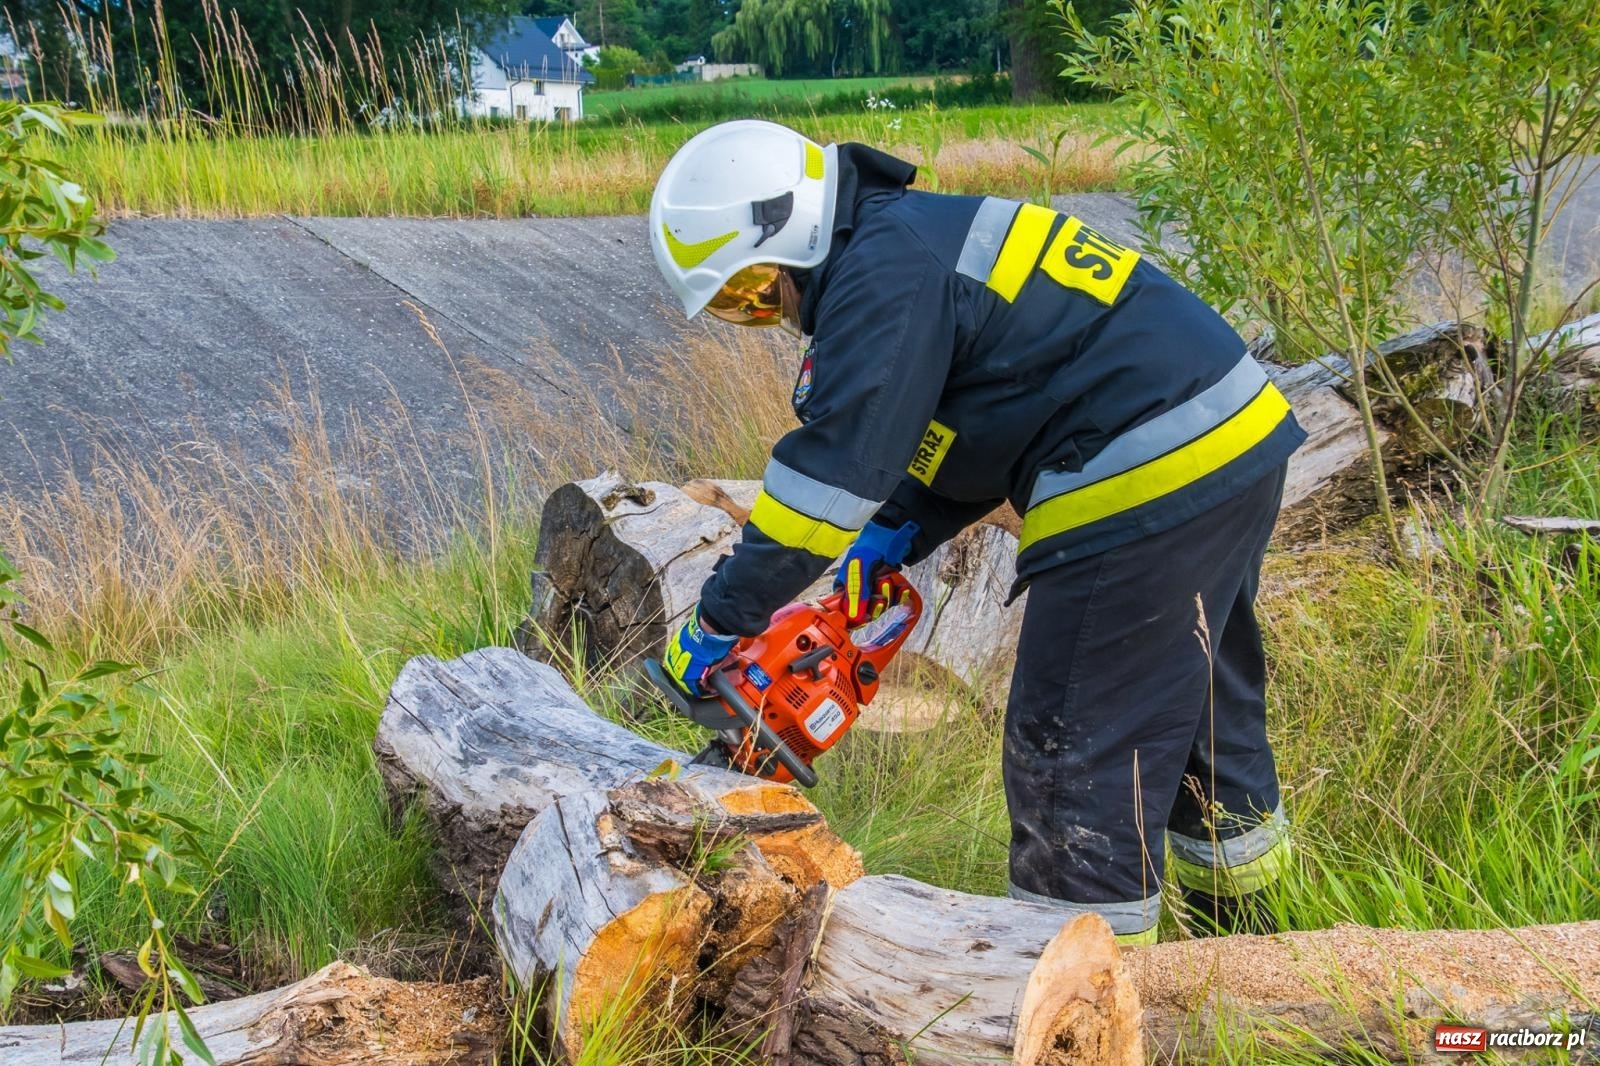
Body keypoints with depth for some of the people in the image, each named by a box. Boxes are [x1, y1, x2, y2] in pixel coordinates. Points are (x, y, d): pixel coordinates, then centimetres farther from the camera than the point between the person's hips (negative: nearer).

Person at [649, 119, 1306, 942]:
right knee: (1205, 715, 24)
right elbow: (965, 428, 21)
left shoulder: (884, 271, -15)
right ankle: (1242, 938, 40)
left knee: (1075, 752, -1)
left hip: (1143, 493, -11)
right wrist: (892, 541, 12)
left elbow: (838, 462, -19)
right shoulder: (923, 241, 16)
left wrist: (721, 619, -12)